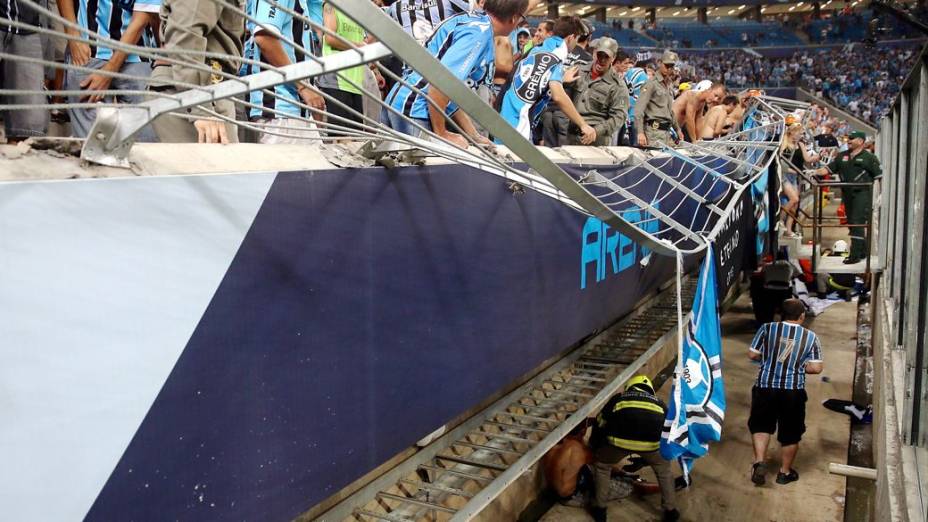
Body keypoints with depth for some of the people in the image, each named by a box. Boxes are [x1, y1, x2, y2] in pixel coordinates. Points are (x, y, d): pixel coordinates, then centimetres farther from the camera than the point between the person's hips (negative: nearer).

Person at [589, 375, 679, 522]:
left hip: (620, 438, -1)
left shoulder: (618, 398, 34)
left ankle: (599, 510, 31)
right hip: (653, 440, 1)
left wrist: (595, 449, 50)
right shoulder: (659, 402, 37)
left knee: (602, 466, 28)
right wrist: (645, 458, 55)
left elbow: (599, 425, 35)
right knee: (664, 470, 33)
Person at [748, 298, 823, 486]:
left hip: (765, 387, 0)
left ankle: (760, 461, -2)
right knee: (790, 432, 15)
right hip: (793, 391, 0)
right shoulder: (810, 336, -2)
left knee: (761, 425, 16)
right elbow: (816, 368, -4)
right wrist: (799, 365, 14)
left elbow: (752, 354, 0)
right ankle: (785, 472, 26)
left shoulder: (767, 329, -2)